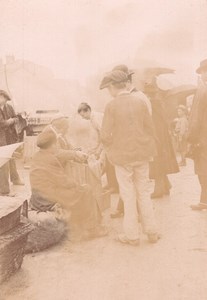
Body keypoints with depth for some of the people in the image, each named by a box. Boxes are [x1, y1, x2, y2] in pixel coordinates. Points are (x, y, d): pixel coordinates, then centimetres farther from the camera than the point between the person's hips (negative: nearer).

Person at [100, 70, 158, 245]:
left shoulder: (111, 106, -12)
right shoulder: (139, 101, -2)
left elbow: (106, 135, -13)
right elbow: (149, 127, 1)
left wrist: (111, 150, 6)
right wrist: (148, 149, 12)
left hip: (122, 155, -3)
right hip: (142, 154, 4)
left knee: (128, 195, 8)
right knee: (143, 192, 16)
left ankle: (132, 235, 19)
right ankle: (151, 232, 22)